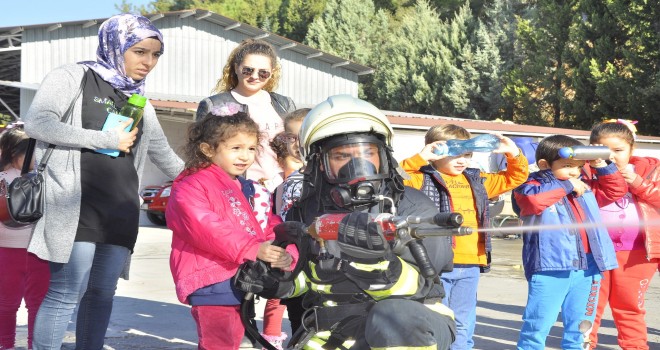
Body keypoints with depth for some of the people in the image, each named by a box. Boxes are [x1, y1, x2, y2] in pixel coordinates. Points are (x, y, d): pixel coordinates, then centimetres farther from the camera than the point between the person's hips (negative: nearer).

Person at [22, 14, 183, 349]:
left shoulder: (139, 100, 20)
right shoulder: (73, 76, 0)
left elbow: (163, 154, 30)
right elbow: (36, 123, -14)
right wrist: (109, 139, -12)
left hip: (121, 210, 6)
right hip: (78, 206, -6)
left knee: (102, 293, 8)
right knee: (67, 292, -9)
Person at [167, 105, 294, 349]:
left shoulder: (251, 191, 15)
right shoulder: (191, 187, -11)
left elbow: (272, 227, 9)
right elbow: (206, 228, -25)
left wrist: (286, 254, -13)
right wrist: (252, 249, -31)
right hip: (212, 283, -9)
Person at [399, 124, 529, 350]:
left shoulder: (477, 181, 17)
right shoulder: (423, 180, -3)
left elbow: (515, 177, 25)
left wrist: (514, 153, 10)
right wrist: (420, 158, -25)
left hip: (470, 265, 6)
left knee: (463, 326, 14)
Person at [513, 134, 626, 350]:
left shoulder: (586, 188, 18)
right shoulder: (534, 186, -3)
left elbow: (616, 190, 26)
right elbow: (532, 197, -25)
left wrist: (602, 167, 12)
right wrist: (565, 186, -16)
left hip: (587, 268, 6)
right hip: (549, 269, -6)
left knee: (579, 325, 14)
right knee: (538, 324, -5)